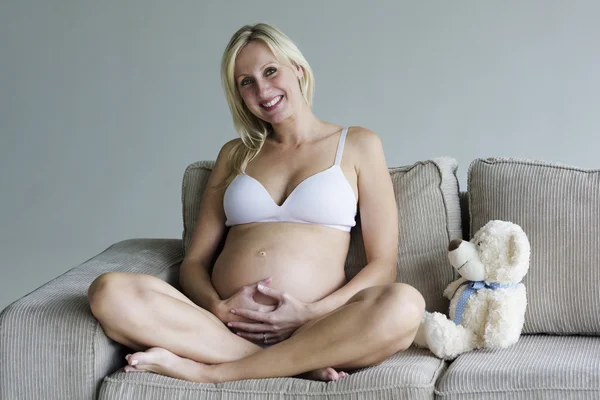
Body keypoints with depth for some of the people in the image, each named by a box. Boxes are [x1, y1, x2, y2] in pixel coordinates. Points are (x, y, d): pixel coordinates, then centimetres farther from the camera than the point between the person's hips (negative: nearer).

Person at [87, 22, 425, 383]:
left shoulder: (358, 146, 12)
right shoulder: (235, 155, 21)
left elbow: (383, 265, 5)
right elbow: (195, 261, 16)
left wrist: (314, 313, -12)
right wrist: (218, 307, -7)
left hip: (313, 332, -2)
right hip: (222, 325, 2)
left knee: (404, 306, -35)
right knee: (111, 292, -25)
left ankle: (207, 370, -24)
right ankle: (299, 365, -23)